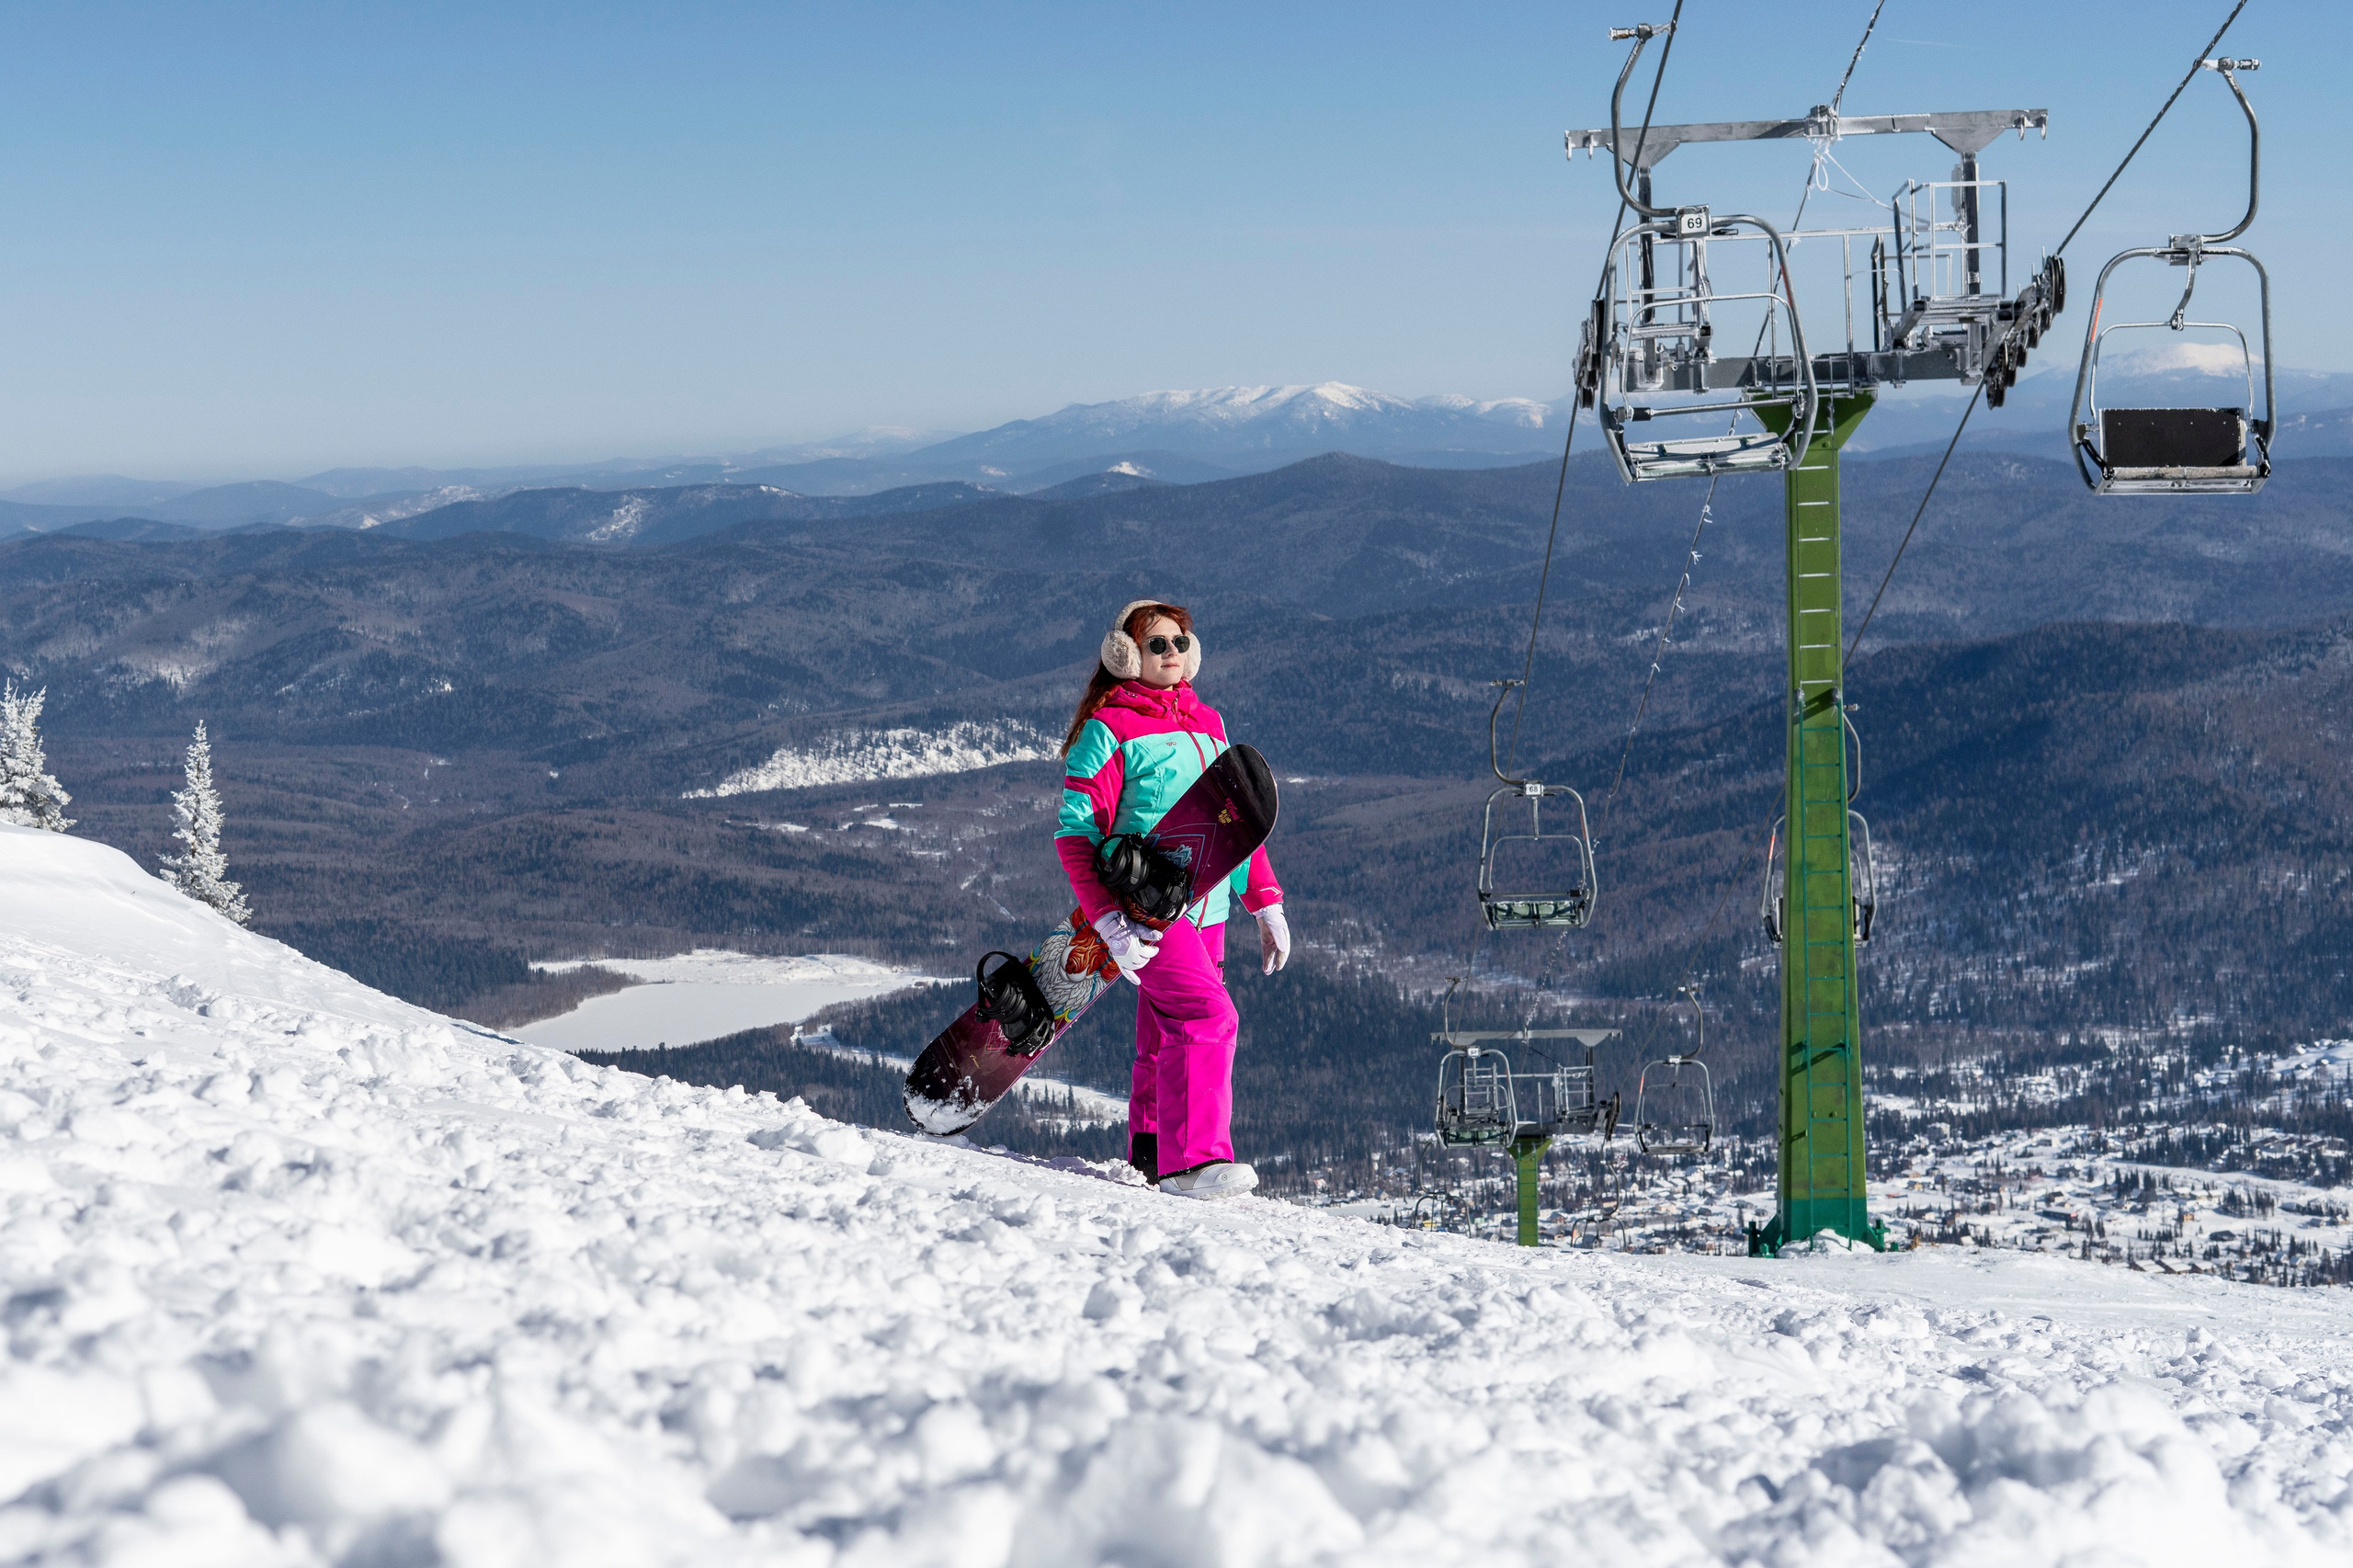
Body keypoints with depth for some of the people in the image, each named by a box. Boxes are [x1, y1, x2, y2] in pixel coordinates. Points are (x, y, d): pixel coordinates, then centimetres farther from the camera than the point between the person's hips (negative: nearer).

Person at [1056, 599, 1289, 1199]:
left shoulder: (1207, 723, 17)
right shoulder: (1108, 729, -4)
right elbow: (1076, 832, -8)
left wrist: (1266, 902, 16)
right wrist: (1108, 920, -18)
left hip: (1205, 907, 7)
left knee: (1170, 1035, 9)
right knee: (1206, 1016, -20)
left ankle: (1151, 1149, 22)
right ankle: (1192, 1158, -21)